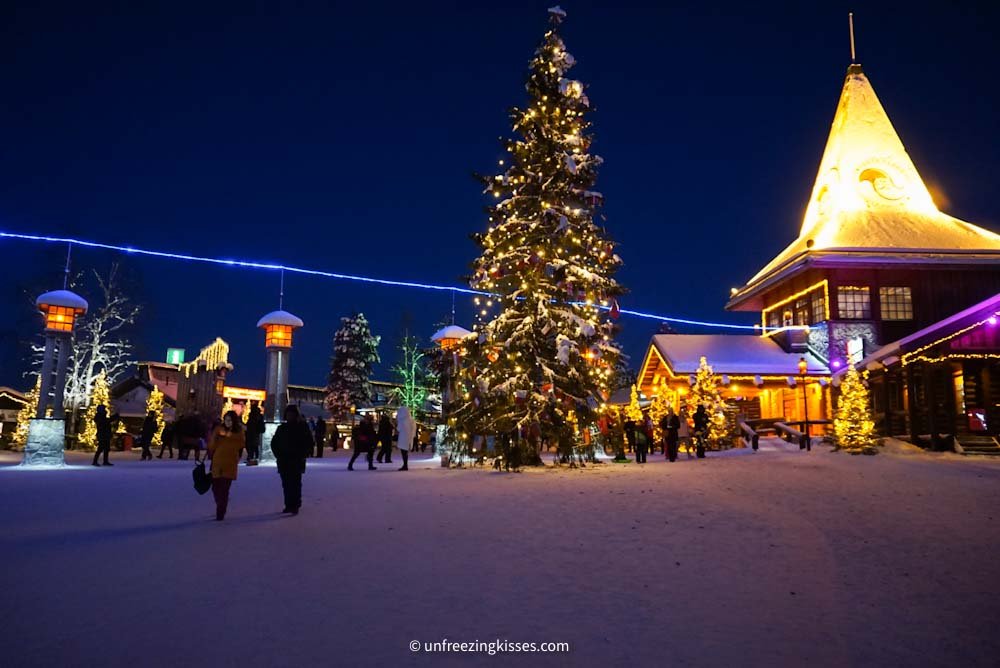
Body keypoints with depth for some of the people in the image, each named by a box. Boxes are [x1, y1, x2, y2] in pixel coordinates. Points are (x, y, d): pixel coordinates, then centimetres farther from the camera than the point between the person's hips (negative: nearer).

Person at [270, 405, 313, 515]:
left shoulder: (302, 427, 2)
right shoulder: (282, 428, 11)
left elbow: (309, 443, 2)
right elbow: (274, 443, 17)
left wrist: (302, 456, -5)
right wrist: (278, 455, 6)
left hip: (297, 461, -3)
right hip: (283, 461, 3)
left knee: (295, 484, -9)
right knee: (286, 484, 4)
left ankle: (295, 506, -8)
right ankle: (288, 505, 12)